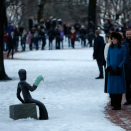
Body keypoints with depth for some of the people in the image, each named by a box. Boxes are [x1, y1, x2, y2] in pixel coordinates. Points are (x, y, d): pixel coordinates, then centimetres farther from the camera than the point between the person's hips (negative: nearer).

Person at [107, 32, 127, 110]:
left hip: (119, 71, -3)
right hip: (112, 71, 3)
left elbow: (124, 59, -4)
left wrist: (118, 68, -12)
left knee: (119, 87, -2)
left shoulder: (123, 48, -2)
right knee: (113, 87, 1)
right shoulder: (110, 48, 7)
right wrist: (109, 67, -5)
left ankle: (119, 105, 4)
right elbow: (108, 58, 9)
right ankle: (115, 104, 8)